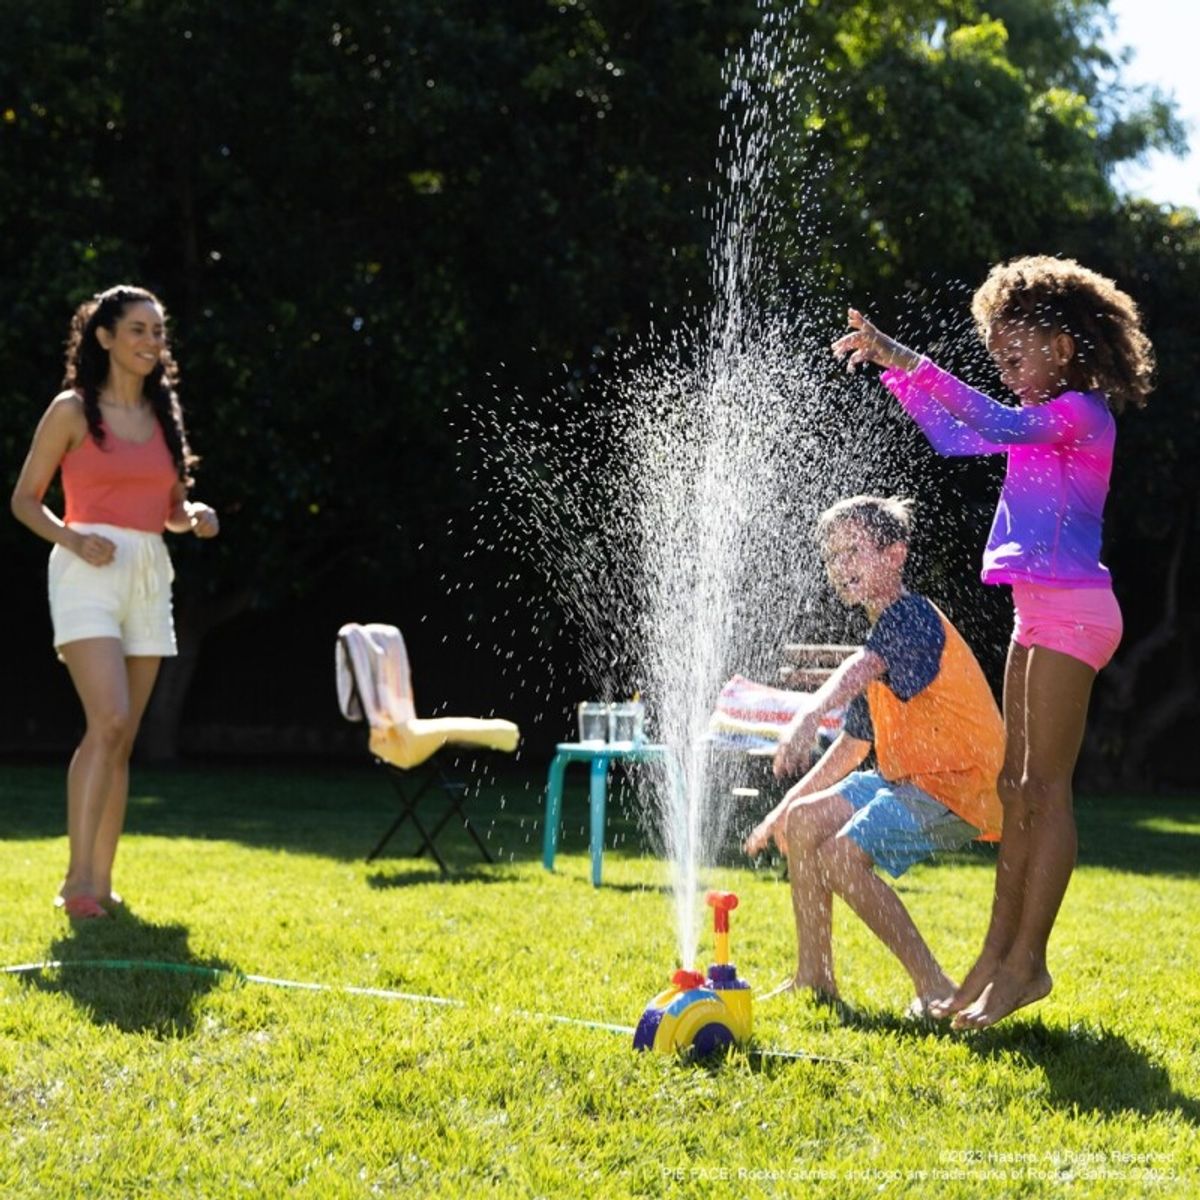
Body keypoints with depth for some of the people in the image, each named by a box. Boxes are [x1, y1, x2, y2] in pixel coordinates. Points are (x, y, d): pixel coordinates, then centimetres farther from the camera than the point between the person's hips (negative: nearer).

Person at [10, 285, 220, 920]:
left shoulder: (162, 415, 15)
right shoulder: (72, 410, -1)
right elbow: (24, 498, 0)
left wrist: (197, 517, -1)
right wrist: (71, 539, -16)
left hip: (149, 575, 6)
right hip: (89, 573, -6)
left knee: (122, 739, 5)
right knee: (108, 720, -21)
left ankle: (101, 880, 10)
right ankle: (77, 878, -20)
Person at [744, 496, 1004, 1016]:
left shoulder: (911, 615, -14)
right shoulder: (884, 634, 17)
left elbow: (863, 668, -38)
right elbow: (852, 747, 23)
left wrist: (811, 712, -56)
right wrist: (784, 808, 20)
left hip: (956, 788, -10)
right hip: (905, 780, 10)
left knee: (841, 856, -22)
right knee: (803, 822, 5)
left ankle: (935, 988, -15)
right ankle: (814, 976, 12)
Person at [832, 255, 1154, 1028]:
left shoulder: (1083, 413, -9)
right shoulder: (1045, 423, 18)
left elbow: (997, 423, -26)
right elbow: (956, 438, 27)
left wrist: (910, 362, -31)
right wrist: (897, 373, 15)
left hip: (1072, 608, -10)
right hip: (1040, 611, 10)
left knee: (1046, 789, -9)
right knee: (1018, 788, 9)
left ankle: (1026, 963, -8)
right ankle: (997, 959, 12)